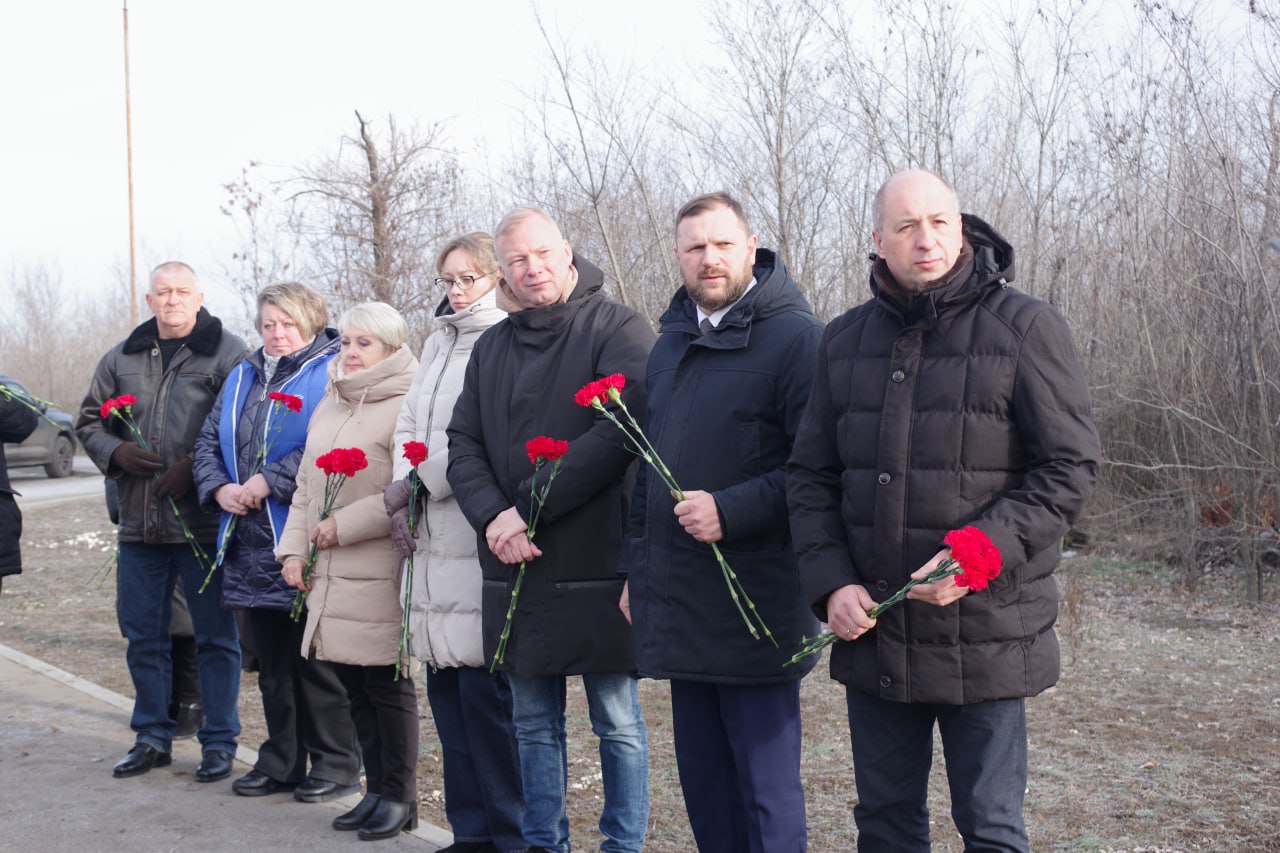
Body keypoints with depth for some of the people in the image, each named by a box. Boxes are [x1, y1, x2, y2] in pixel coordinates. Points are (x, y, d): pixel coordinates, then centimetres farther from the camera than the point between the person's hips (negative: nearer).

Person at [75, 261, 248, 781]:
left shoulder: (227, 353, -2)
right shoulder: (121, 358, 14)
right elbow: (89, 421, 18)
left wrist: (195, 467, -17)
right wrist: (116, 452, -2)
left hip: (203, 519, -5)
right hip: (139, 522, 5)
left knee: (214, 635, 3)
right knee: (142, 635, 13)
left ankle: (219, 742, 13)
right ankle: (152, 737, 26)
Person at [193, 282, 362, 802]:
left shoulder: (330, 373, -5)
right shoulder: (242, 378, 19)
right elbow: (208, 441, 17)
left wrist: (270, 481, -21)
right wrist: (219, 488, -2)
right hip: (251, 544, 7)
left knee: (316, 659, -2)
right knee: (271, 660, 14)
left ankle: (336, 764, 9)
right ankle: (282, 761, 24)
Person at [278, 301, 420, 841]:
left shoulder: (404, 407, -11)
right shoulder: (327, 407, 17)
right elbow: (305, 487, 20)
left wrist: (345, 525, -16)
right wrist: (293, 549, 10)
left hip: (380, 575, -8)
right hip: (329, 575, 8)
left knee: (387, 684, 0)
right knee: (353, 683, 12)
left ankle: (399, 797, 13)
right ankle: (377, 788, 24)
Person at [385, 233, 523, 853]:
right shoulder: (439, 341, 20)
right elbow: (410, 421, 18)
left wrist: (421, 483, -9)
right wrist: (403, 487, 2)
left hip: (479, 540, -8)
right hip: (434, 541, 9)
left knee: (486, 691, -7)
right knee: (445, 685, 10)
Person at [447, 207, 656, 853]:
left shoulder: (616, 328, -5)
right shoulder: (491, 347, 14)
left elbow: (624, 427, -19)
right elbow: (462, 444, 9)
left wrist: (530, 507, -18)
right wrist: (493, 517, -11)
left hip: (598, 566, -5)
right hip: (516, 569, 6)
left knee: (618, 723, 4)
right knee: (533, 725, 14)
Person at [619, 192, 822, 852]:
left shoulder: (793, 335, -8)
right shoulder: (670, 341, 16)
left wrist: (731, 511, -20)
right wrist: (637, 567, 19)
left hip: (754, 603, -7)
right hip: (678, 602, 7)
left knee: (765, 782, 0)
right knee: (702, 780, 14)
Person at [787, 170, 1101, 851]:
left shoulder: (1024, 327, -4)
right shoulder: (845, 340, 9)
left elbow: (1070, 467, -7)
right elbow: (810, 476, 10)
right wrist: (830, 584, -4)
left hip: (986, 635, -4)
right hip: (872, 634, 4)